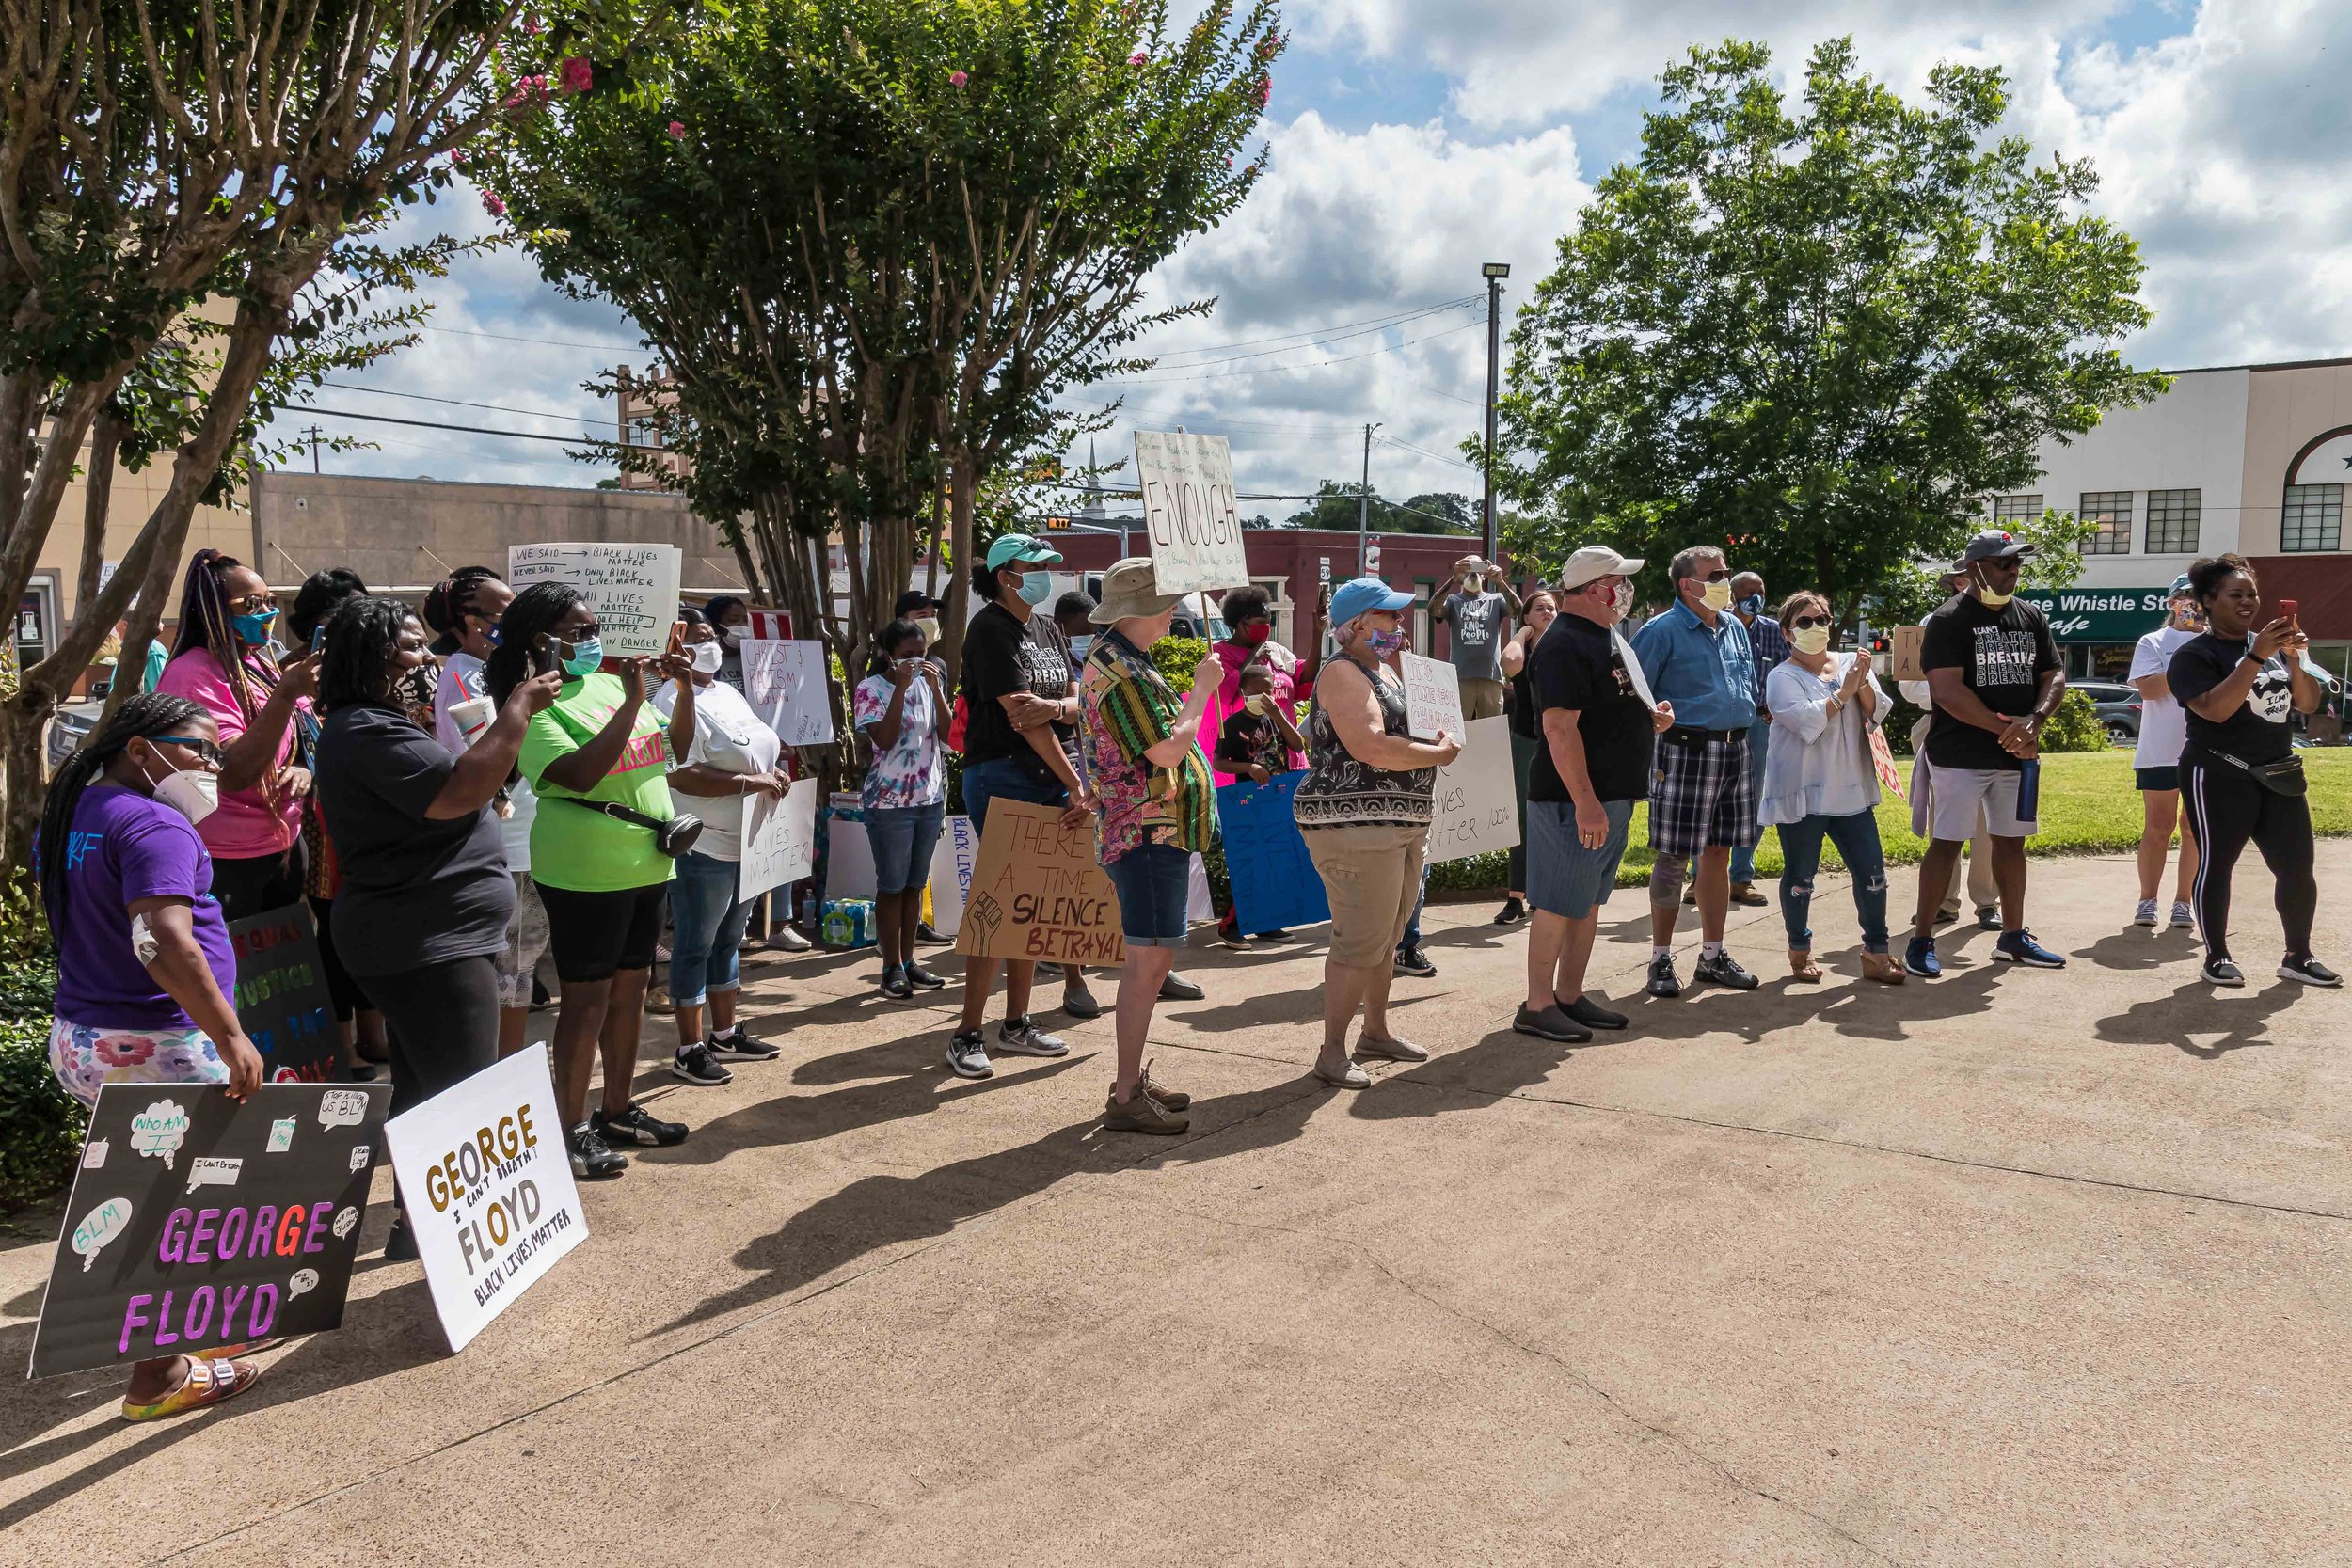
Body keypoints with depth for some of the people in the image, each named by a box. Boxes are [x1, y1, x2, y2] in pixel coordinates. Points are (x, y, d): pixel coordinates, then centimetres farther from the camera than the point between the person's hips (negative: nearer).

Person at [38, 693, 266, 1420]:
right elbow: (164, 943, -30)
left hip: (79, 1037, 10)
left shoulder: (68, 817, 13)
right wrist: (230, 1036, -29)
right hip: (154, 1048, -10)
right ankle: (157, 1377, 7)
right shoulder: (153, 826, -18)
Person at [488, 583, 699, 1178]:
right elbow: (579, 773, -26)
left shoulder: (608, 683, 11)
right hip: (587, 869, -8)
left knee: (631, 984, 13)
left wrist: (683, 688, 1)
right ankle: (572, 1128, 7)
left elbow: (677, 746, 17)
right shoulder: (536, 706, -11)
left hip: (645, 862, 8)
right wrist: (632, 702, -24)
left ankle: (619, 1109, 25)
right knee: (587, 995, -2)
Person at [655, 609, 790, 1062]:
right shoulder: (677, 701, -16)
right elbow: (682, 776, -26)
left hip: (746, 843, 9)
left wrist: (774, 771, 4)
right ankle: (690, 1049, 10)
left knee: (728, 939, 18)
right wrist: (754, 782, -23)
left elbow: (754, 748, 26)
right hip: (704, 847, -9)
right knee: (695, 945, 1)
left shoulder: (727, 692, 13)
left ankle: (725, 1033, 31)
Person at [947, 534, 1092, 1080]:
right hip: (1002, 775, -7)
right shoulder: (990, 629, -10)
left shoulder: (1049, 629, 15)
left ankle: (1016, 1024, 20)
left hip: (1052, 779, 7)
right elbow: (1022, 716, -17)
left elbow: (1076, 702, 8)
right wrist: (1077, 787, -19)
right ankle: (968, 1033, -1)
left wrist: (1053, 707, -18)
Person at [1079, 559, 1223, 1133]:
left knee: (1153, 956, 15)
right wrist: (1201, 689, -10)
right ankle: (1126, 1098, -4)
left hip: (1157, 831, 11)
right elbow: (1167, 748, -22)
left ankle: (1131, 1080, 23)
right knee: (1149, 958, -9)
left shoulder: (1119, 660, 18)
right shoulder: (1121, 672, -17)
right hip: (1149, 832, -11)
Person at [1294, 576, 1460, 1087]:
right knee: (1360, 941, -9)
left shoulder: (1383, 673, 18)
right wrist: (1439, 754, -14)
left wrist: (1437, 741, 11)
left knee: (1385, 934, 18)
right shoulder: (1343, 674, -13)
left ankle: (1375, 1031, 32)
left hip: (1402, 824, 10)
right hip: (1355, 826, -10)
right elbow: (1370, 747, -26)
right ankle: (1332, 1052, 0)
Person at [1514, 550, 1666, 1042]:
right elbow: (1559, 728, -25)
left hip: (1614, 795, 10)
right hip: (1576, 799, -10)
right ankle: (1537, 1006, 5)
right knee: (1559, 903, -3)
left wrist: (1650, 716, 7)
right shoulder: (1564, 645, -18)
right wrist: (1586, 802, -28)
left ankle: (1570, 996, 24)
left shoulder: (1609, 636, 15)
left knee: (1589, 900, 15)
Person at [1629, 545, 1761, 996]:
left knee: (1718, 853, 11)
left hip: (1734, 751, 7)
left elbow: (1750, 687, 24)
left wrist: (1746, 730, 19)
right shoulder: (1661, 630, -7)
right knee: (1672, 856, -2)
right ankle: (1661, 960, 6)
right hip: (1685, 751, -7)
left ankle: (1713, 955, 21)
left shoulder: (1734, 627, 15)